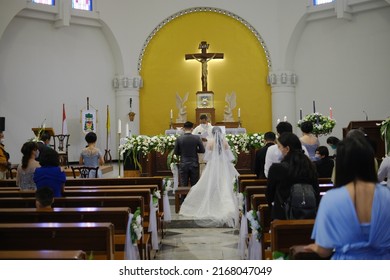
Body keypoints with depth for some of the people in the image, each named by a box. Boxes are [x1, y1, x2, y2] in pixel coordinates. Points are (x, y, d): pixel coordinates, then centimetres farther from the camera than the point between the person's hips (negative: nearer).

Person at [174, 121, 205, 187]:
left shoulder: (179, 138, -6)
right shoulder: (197, 138, -6)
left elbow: (176, 152, 0)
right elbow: (202, 150, -2)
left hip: (183, 165, 0)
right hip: (194, 165, 0)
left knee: (183, 186, 5)